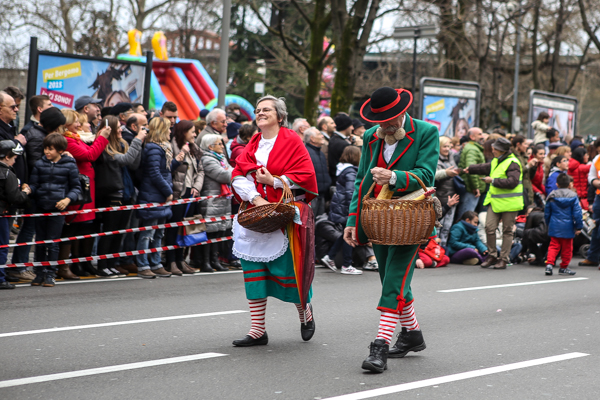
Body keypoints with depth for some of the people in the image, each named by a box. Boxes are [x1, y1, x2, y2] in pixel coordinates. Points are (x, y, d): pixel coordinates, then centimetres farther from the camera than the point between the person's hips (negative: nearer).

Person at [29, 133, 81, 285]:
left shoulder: (69, 165, 0)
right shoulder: (39, 164, 7)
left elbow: (76, 187, 4)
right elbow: (34, 185, 9)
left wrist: (68, 199, -11)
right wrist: (28, 190, -13)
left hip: (57, 209, -3)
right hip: (41, 207, 3)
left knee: (53, 242, -1)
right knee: (40, 242, 6)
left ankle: (50, 274, 7)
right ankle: (39, 273, 16)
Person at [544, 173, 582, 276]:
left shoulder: (551, 196, 3)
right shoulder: (573, 196, -6)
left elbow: (547, 213, 10)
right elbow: (577, 213, -7)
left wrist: (549, 224, 24)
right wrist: (579, 227, -2)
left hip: (554, 226, 2)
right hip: (568, 227, -2)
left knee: (553, 246, 8)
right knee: (567, 248, 9)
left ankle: (549, 264, -9)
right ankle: (563, 267, 16)